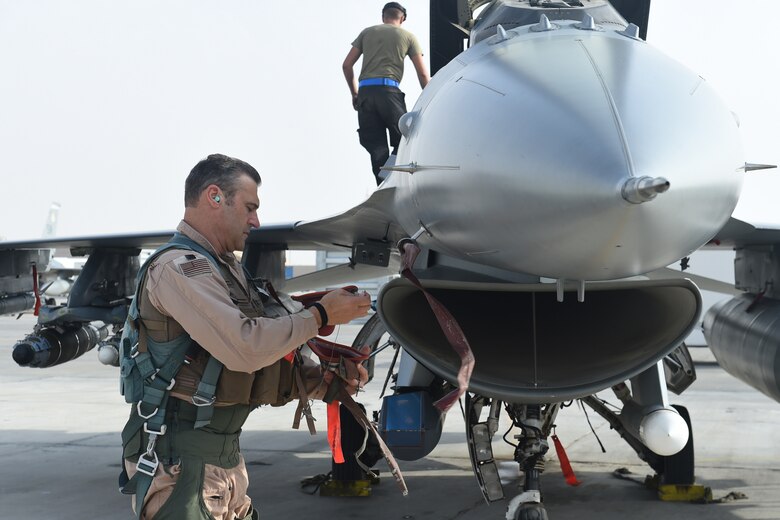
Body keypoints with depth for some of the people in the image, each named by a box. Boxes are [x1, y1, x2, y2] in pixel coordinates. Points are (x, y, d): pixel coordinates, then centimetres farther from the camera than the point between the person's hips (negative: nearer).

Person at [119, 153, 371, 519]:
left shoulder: (227, 270, 17)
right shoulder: (178, 266, -14)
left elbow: (261, 366, 17)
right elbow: (245, 346, -24)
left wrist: (324, 379, 3)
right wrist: (320, 315, -13)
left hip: (225, 450, 9)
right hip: (178, 455, -9)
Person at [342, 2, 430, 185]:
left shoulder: (367, 32, 20)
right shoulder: (407, 36, 14)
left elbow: (347, 65, 16)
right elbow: (423, 74, 9)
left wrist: (354, 93, 26)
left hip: (365, 92, 3)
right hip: (389, 90, -3)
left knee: (377, 147, 2)